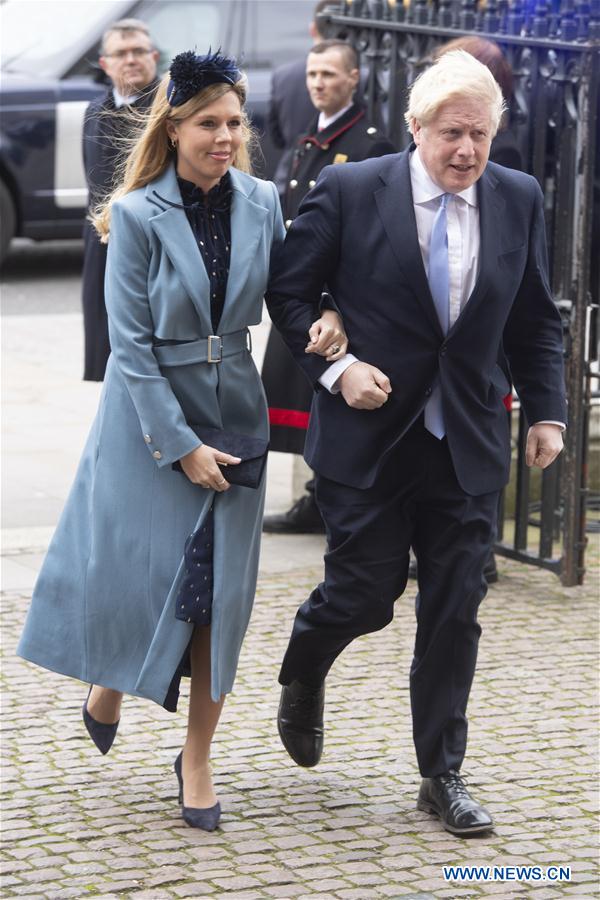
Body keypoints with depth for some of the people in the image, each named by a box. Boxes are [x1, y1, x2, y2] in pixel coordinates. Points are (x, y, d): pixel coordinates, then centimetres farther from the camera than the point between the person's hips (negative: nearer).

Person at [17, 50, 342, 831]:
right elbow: (131, 342, -11)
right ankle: (111, 679, 36)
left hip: (233, 413, 3)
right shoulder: (138, 216, -10)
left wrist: (322, 321, -12)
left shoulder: (262, 203, 0)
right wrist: (181, 445, -14)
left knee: (221, 588, 2)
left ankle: (197, 758, 14)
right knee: (136, 571, 1)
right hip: (150, 418, -3)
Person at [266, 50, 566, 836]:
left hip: (468, 445, 3)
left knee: (455, 613, 4)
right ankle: (303, 674, 37)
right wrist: (335, 367, -12)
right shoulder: (350, 191, -8)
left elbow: (535, 320, 12)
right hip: (368, 440, -3)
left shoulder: (519, 200, 3)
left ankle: (443, 776, 15)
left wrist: (547, 411, 5)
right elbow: (289, 291, 0)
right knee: (365, 595, 2)